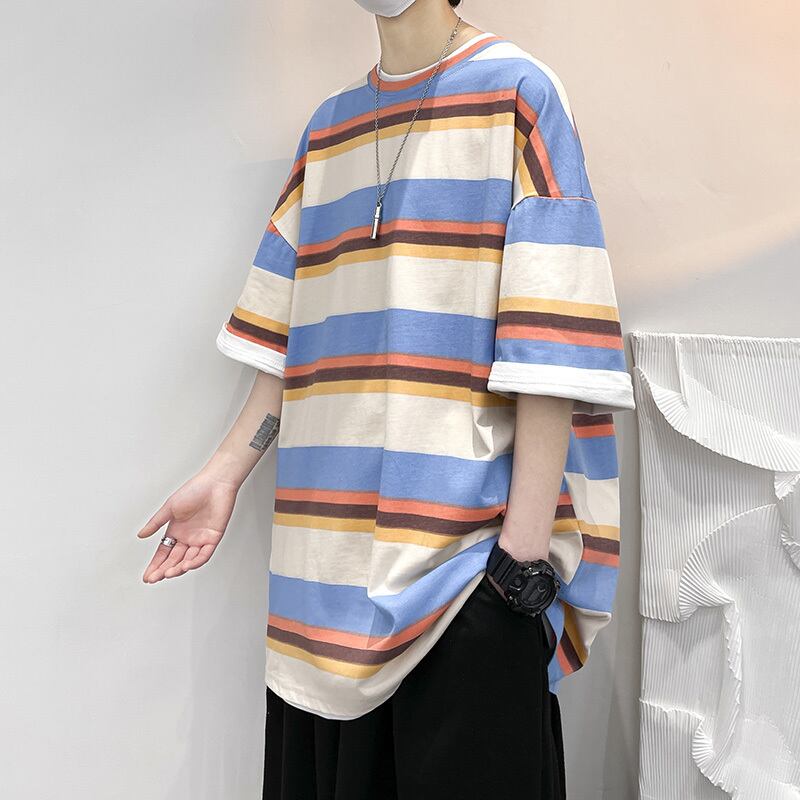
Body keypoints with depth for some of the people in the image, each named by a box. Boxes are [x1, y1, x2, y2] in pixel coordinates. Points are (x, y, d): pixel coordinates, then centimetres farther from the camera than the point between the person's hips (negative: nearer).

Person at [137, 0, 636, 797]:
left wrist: (527, 541, -15)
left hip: (467, 549, -5)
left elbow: (551, 340, -10)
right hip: (330, 555, 5)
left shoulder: (519, 93, -2)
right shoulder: (327, 126, 15)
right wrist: (225, 474, 11)